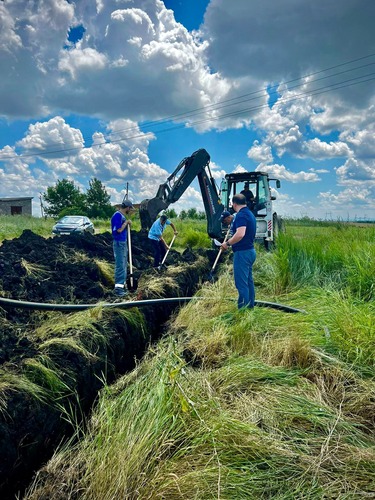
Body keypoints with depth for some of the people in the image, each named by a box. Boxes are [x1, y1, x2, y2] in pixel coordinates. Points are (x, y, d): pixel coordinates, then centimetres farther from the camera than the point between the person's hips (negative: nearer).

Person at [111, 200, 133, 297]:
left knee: (123, 264, 16)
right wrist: (126, 222, -12)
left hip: (123, 242, 10)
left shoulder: (122, 215, 12)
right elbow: (119, 230, -22)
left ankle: (122, 284, 26)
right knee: (120, 265, -10)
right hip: (119, 243, -10)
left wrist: (128, 223, 1)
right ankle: (118, 287, -7)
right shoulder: (117, 215, -17)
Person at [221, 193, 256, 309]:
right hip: (250, 250, 10)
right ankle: (250, 306, 25)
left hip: (242, 252, -10)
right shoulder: (250, 214, 14)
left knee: (241, 283, -6)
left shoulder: (241, 215, -17)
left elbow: (240, 234, -30)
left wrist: (227, 243, -19)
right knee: (248, 281, 16)